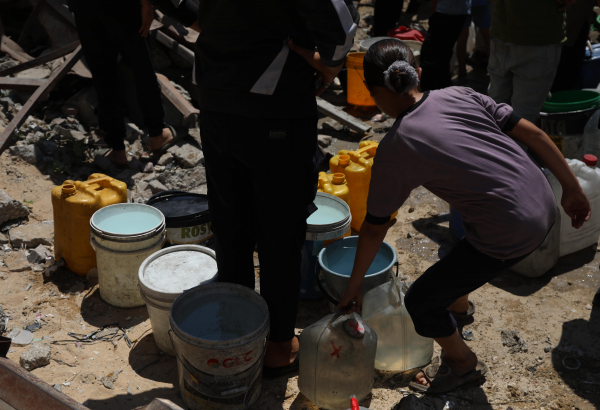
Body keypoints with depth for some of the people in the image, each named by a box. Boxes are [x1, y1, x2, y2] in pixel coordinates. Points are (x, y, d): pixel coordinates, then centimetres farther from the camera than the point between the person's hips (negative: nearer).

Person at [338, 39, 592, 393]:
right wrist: (573, 189, 13)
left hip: (510, 238, -7)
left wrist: (354, 286, 10)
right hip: (545, 205, 8)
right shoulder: (458, 95, 3)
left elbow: (375, 228, -3)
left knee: (420, 302, 9)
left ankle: (463, 363, 35)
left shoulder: (395, 148, -11)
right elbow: (532, 133, 3)